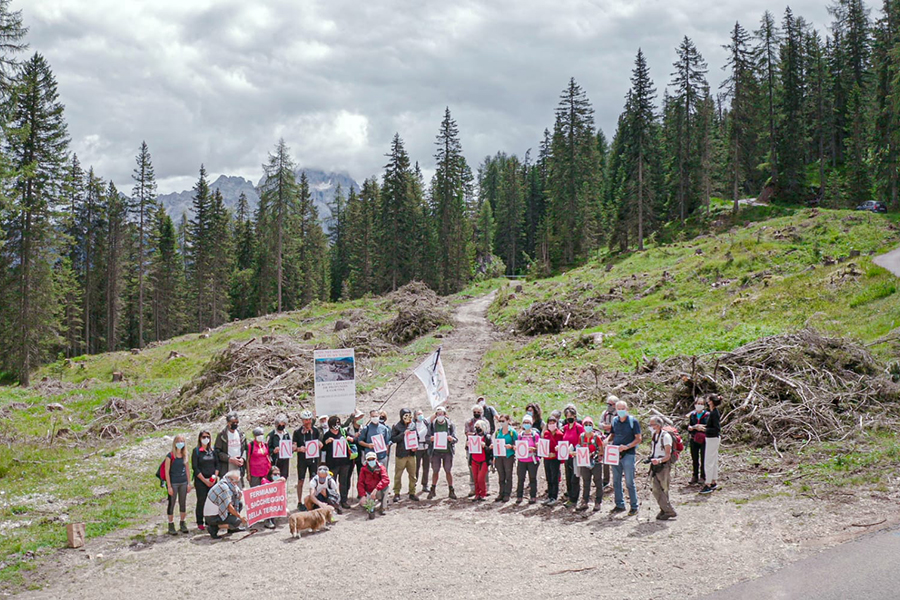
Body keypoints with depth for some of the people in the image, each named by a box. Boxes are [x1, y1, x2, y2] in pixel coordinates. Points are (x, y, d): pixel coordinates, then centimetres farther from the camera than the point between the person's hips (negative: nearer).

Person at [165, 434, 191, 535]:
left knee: (183, 503, 10)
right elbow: (167, 471, -9)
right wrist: (169, 486, -12)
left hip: (183, 483, 5)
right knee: (171, 504, 2)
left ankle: (182, 524, 22)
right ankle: (171, 526, 10)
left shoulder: (185, 455, 6)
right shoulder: (170, 456, -10)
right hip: (173, 483, -5)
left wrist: (189, 483, 10)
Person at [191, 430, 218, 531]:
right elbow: (195, 468, -7)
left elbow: (217, 464, 12)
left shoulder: (212, 451, 9)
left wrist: (215, 476, -5)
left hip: (212, 481, 3)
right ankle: (200, 523, 7)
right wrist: (205, 480, -11)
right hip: (200, 481, -3)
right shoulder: (196, 451, -2)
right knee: (201, 501, -2)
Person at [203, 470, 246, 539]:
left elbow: (239, 497, 13)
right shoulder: (223, 487, -22)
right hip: (212, 517, -10)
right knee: (238, 521, -20)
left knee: (239, 504, 9)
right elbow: (228, 506, -24)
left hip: (218, 512, 10)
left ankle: (232, 528, 14)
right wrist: (240, 517, -19)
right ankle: (214, 528, -11)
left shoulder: (230, 485, 7)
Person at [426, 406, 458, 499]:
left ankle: (451, 491, 10)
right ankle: (432, 490, 18)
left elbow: (455, 439, 0)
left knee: (448, 471, 1)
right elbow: (427, 438, 3)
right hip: (435, 451, 1)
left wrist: (451, 439, -23)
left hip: (447, 451, -1)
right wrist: (430, 439, -20)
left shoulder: (450, 424, 2)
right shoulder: (432, 424, 3)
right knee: (435, 471, 5)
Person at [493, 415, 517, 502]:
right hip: (498, 456, 4)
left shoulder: (512, 432, -4)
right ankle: (501, 493, 16)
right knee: (501, 476, 9)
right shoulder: (498, 431, 10)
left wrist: (511, 446, -21)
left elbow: (517, 444, -4)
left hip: (508, 456, -4)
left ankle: (507, 494, 9)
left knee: (508, 476, 3)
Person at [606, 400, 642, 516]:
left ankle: (634, 507, 6)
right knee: (616, 481, 9)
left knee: (629, 482, -3)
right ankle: (620, 505, 19)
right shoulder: (614, 421, 8)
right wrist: (608, 440, -3)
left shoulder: (633, 421, -6)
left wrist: (626, 447, -20)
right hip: (615, 454, 5)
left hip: (628, 454, -5)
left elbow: (638, 439, -7)